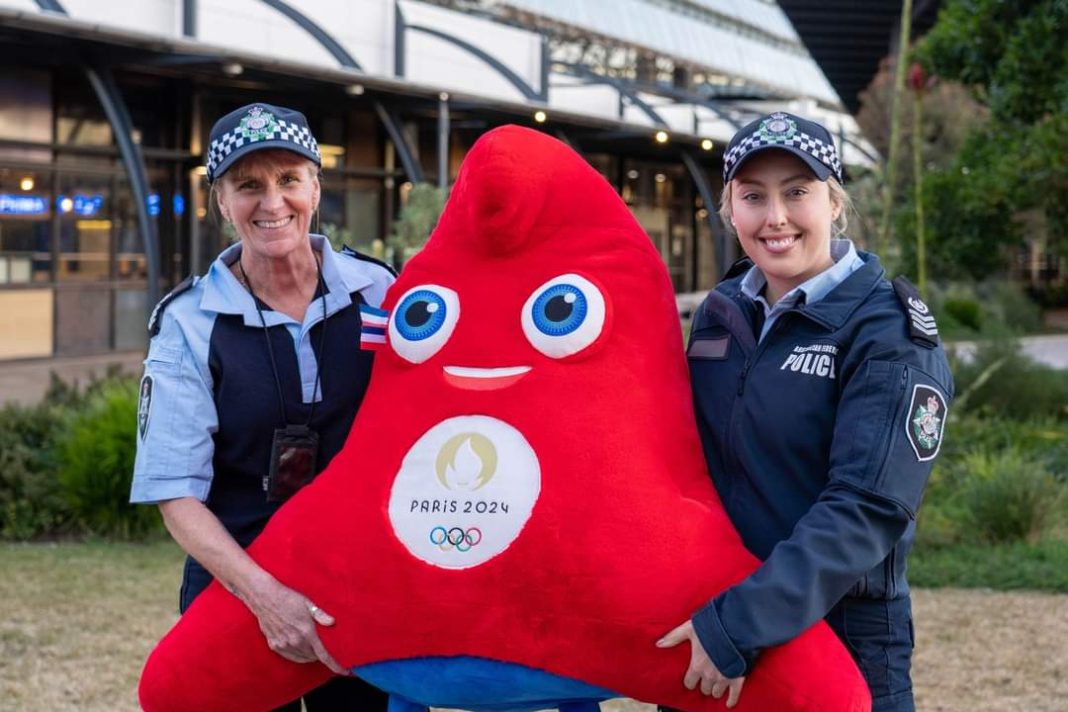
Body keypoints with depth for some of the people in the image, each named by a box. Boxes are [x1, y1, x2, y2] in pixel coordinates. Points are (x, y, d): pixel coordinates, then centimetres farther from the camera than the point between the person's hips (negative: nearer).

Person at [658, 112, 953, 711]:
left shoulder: (891, 334, -12)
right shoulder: (720, 313, 5)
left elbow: (866, 509, -21)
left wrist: (737, 626, -27)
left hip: (842, 643, -5)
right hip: (699, 620, 5)